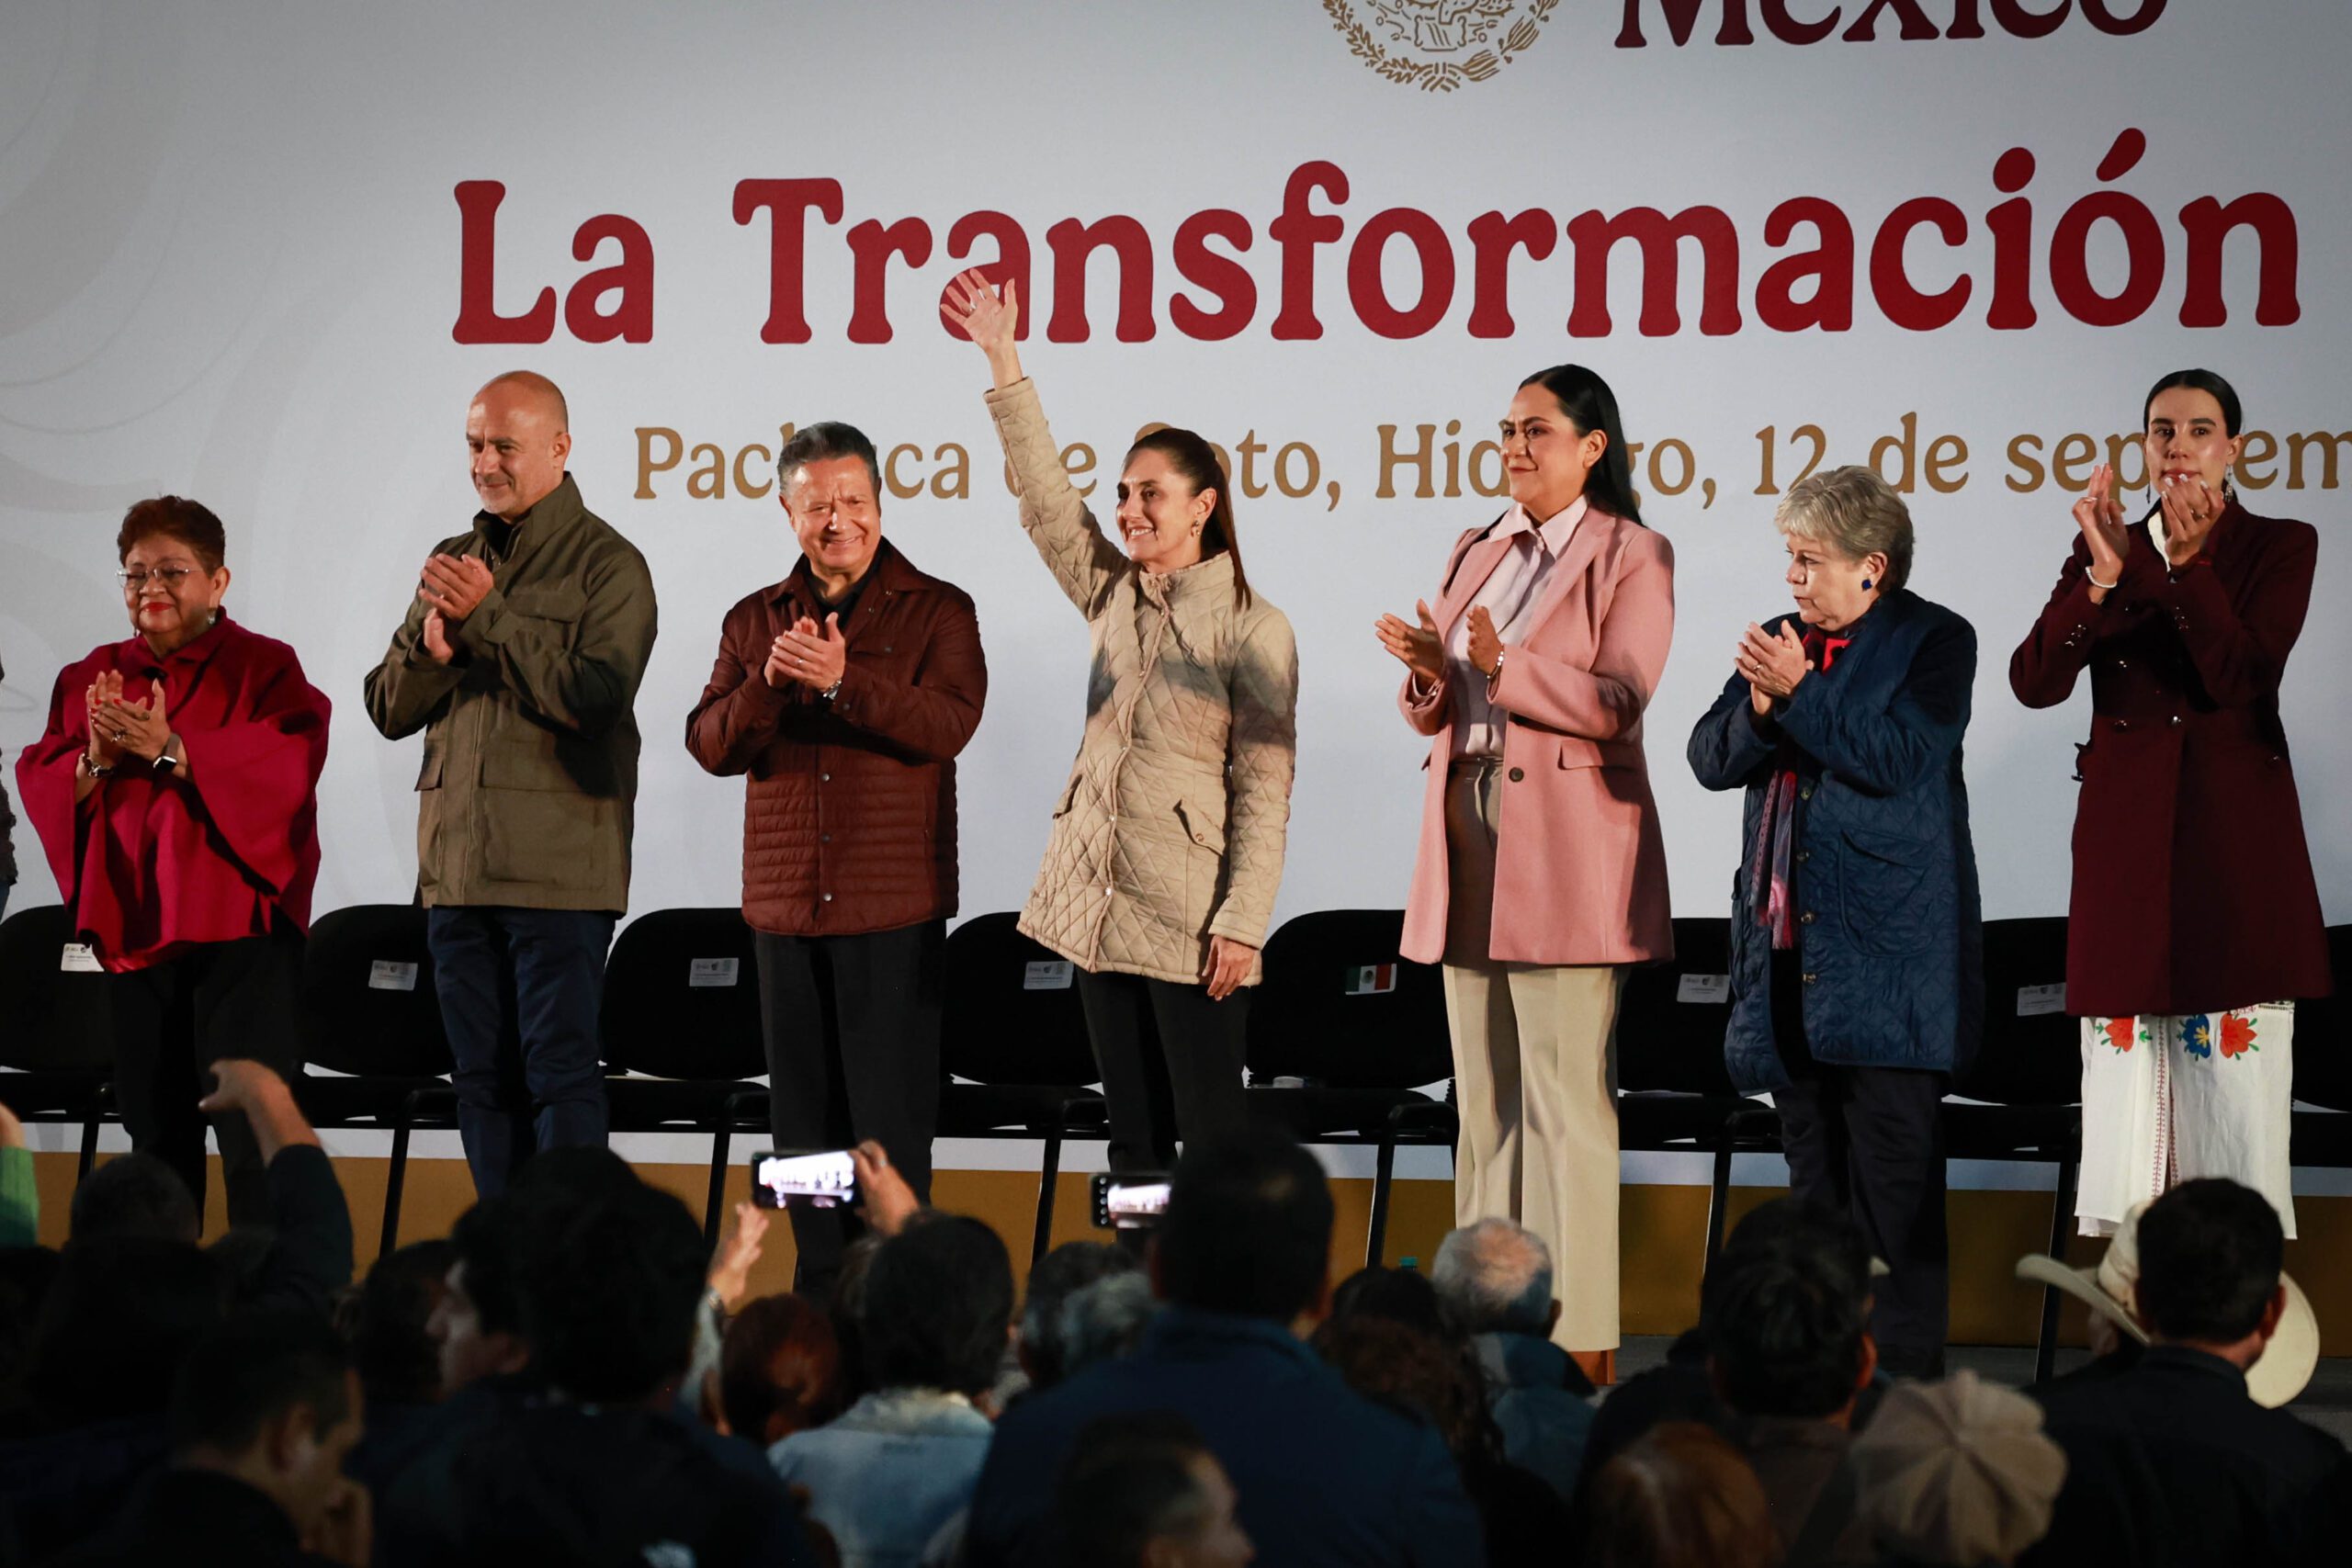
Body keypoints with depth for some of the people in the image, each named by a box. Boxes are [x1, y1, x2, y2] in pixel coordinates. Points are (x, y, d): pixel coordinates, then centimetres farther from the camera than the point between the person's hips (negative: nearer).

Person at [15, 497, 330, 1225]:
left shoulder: (264, 668, -1)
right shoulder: (90, 679, 13)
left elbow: (286, 769, -17)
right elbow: (39, 788, 6)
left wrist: (172, 750, -23)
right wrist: (95, 758, -14)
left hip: (238, 924, -5)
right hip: (133, 929, 5)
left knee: (250, 1126, -11)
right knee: (156, 1133, 11)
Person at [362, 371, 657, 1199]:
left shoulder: (606, 563, -2)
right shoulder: (453, 562, 17)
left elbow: (595, 696, -17)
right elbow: (389, 709, 13)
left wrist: (487, 617, -15)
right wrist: (433, 643, -8)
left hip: (559, 869, -6)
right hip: (457, 865, 6)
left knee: (560, 1070, -7)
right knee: (483, 1076, 8)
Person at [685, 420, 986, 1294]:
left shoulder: (937, 612, 2)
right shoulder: (754, 622, 13)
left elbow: (947, 724, -14)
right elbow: (712, 746, 3)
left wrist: (841, 679, -26)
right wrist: (769, 681, -16)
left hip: (894, 906, -4)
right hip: (785, 907, 4)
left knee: (890, 1119, -5)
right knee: (805, 1119, 7)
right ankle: (822, 1297, 14)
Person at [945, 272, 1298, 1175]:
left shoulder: (1252, 628, -6)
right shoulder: (1113, 596, 12)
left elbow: (1263, 792, -9)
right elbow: (1047, 498, 9)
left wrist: (1241, 922, -15)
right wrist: (1003, 364, 3)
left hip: (1190, 919, -6)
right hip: (1100, 900, 6)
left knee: (1211, 1139, -5)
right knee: (1133, 1138, 8)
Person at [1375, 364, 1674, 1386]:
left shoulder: (1632, 557, -2)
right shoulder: (1475, 554, 18)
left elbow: (1618, 702, -13)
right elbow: (1442, 713, 17)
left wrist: (1503, 666, -25)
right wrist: (1430, 676, -6)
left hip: (1568, 853, -7)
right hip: (1469, 837, 7)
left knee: (1566, 1097, -9)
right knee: (1484, 1093, 8)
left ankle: (1580, 1342, -8)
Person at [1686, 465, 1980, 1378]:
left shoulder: (1934, 642, -3)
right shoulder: (1781, 640, 14)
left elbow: (1904, 760, -16)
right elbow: (1711, 758, 9)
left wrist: (1799, 693, -17)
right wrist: (1761, 707, -10)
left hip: (1884, 953, -6)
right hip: (1787, 941, 6)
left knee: (1892, 1165, -7)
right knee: (1813, 1160, 10)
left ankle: (1902, 1368, -4)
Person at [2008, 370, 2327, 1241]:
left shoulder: (2279, 547, 3)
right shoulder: (2103, 551, 10)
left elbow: (2243, 678, -11)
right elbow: (2034, 680, -4)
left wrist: (2188, 566, -19)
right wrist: (2105, 574, -16)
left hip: (2236, 836, -2)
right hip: (2128, 833, 3)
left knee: (2234, 1068, -5)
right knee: (2124, 1062, 0)